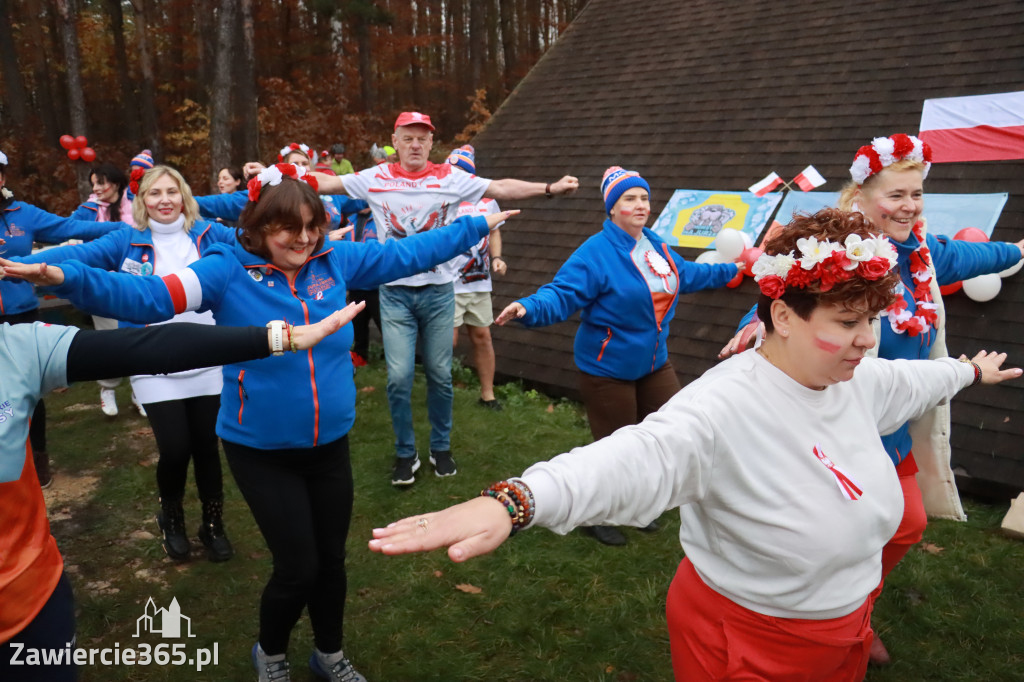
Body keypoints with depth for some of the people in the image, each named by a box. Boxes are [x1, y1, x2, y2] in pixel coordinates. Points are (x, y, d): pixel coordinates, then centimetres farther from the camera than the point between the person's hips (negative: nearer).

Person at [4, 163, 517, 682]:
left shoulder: (335, 261, -3)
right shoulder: (228, 269, -13)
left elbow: (409, 253, 5)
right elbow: (148, 297, -23)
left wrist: (477, 225, 10)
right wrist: (66, 277, -38)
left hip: (331, 445, 4)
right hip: (260, 451, -3)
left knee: (331, 559, 16)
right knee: (298, 568, 3)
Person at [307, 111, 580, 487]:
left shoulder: (450, 178, -2)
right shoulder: (376, 178, 0)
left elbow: (500, 188, -7)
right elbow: (327, 183, 2)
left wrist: (549, 188, -15)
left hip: (438, 290, 0)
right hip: (395, 291, 0)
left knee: (440, 374, 8)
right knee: (399, 376, -1)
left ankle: (441, 447, 27)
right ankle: (405, 453, 18)